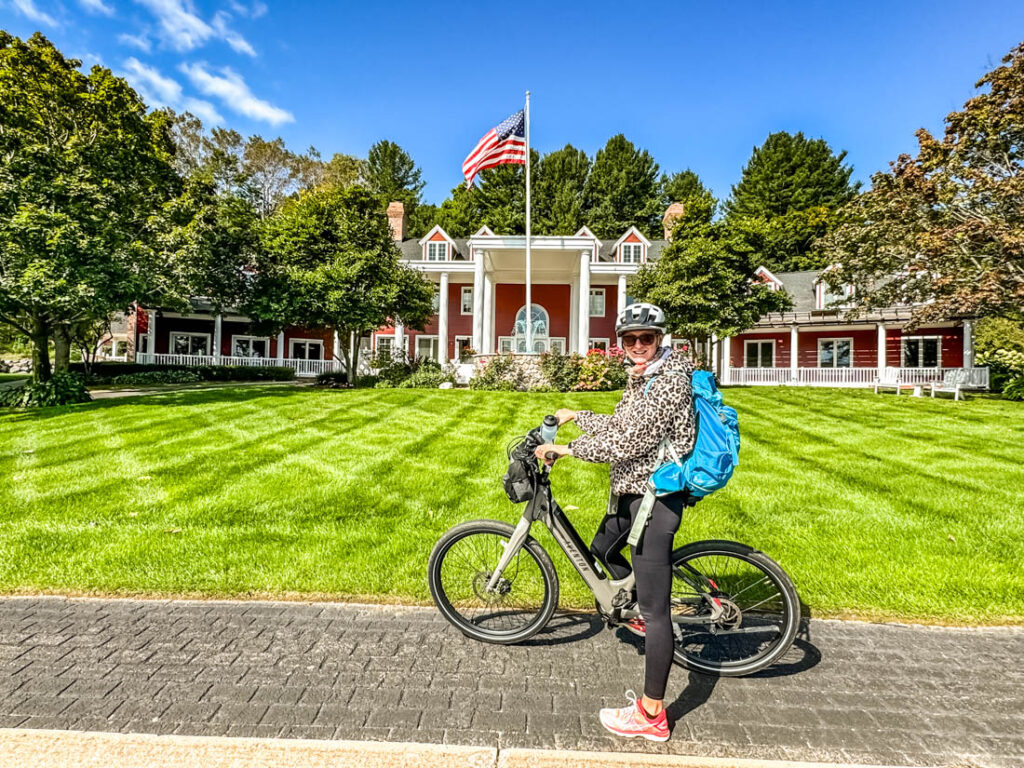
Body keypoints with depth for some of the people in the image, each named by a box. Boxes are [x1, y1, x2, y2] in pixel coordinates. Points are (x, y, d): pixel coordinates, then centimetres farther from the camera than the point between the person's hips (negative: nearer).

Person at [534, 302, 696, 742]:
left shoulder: (669, 380, -22)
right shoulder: (642, 377, 9)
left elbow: (628, 443, -26)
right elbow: (619, 426, 17)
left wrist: (566, 449, -19)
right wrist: (575, 416, 22)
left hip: (656, 495, -10)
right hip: (634, 491, 10)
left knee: (655, 607, 0)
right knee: (602, 550, 28)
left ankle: (651, 716, 15)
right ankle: (641, 612, 49)